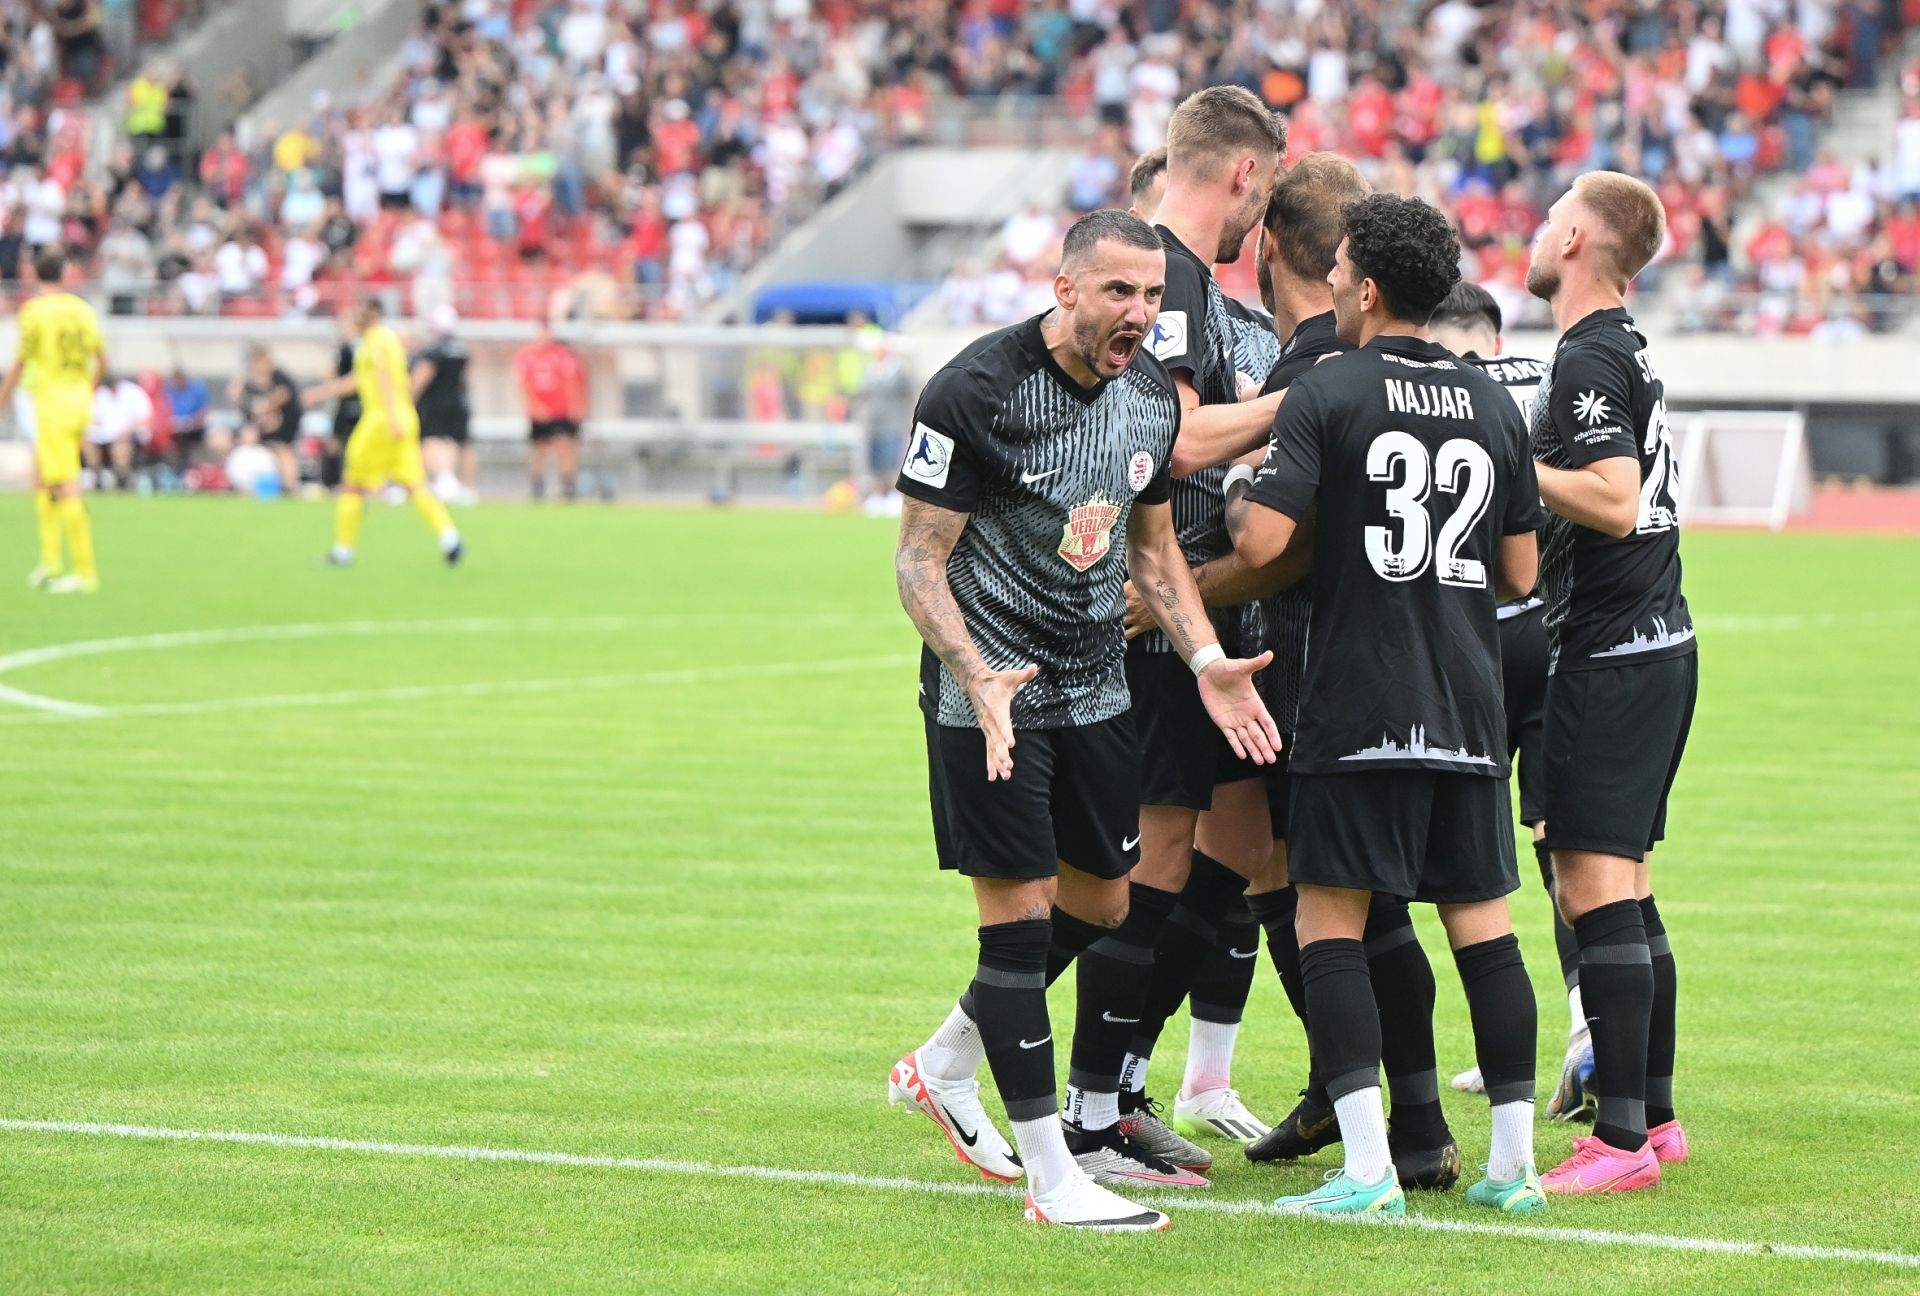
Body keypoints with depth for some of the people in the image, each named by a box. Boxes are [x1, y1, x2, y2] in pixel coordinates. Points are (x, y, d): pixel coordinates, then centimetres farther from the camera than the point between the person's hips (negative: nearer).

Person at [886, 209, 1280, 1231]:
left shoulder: (1151, 392, 3)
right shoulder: (974, 391, -18)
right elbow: (920, 560, -15)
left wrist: (1203, 660, 5)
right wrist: (978, 680, -29)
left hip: (1095, 685, 7)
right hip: (988, 690, -7)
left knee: (1099, 901, 12)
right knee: (1017, 911, -8)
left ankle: (943, 1067, 34)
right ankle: (1050, 1173, -3)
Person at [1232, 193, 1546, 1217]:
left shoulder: (1328, 392, -6)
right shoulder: (1493, 406, 9)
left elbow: (1262, 542, -14)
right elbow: (1521, 572, 13)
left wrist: (1243, 494, 7)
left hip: (1358, 707, -5)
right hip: (1469, 706, 5)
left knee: (1329, 919, -2)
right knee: (1481, 919, 10)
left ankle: (1368, 1170, -11)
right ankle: (1515, 1161, 11)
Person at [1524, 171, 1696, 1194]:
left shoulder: (1587, 361, -14)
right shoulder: (1628, 352, 16)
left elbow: (1615, 501, -25)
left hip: (1609, 658, -10)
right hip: (1658, 642, 10)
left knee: (1595, 889, -11)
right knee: (1623, 893, 14)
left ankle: (1620, 1141, -13)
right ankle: (1654, 1113, 18)